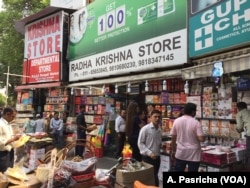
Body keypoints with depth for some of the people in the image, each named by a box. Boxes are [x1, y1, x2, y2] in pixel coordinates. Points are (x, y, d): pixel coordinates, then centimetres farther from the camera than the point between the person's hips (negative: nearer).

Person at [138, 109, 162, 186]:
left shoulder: (159, 129, 4)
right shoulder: (145, 129, -13)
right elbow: (140, 143, -11)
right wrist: (149, 153, -17)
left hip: (157, 157, 5)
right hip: (147, 157, -5)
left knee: (155, 177, 16)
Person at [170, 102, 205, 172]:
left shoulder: (176, 121, -2)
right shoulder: (196, 123, -12)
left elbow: (173, 138, 2)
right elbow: (201, 139, -18)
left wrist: (173, 151, 13)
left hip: (180, 153, 3)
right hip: (193, 154, -3)